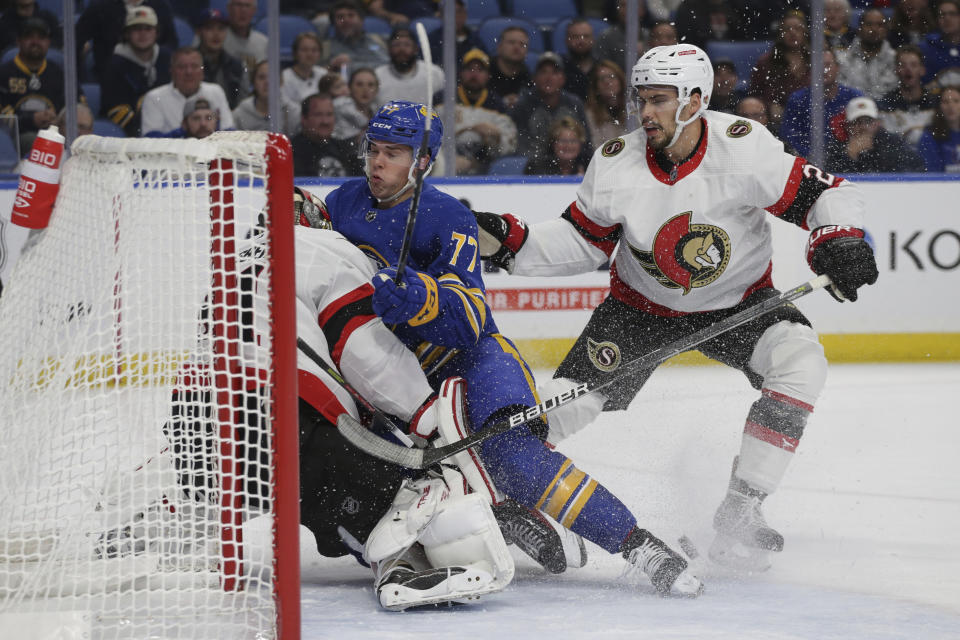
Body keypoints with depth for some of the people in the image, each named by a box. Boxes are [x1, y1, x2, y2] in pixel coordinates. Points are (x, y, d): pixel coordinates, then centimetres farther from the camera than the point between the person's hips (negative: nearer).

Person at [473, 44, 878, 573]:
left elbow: (827, 193, -17)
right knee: (565, 403, -11)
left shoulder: (743, 148, -25)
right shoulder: (615, 165, -17)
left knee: (799, 363, -28)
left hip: (738, 302, -1)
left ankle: (739, 514, -20)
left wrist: (840, 241, -37)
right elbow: (583, 241, -5)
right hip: (642, 306, 1)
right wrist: (509, 242, -18)